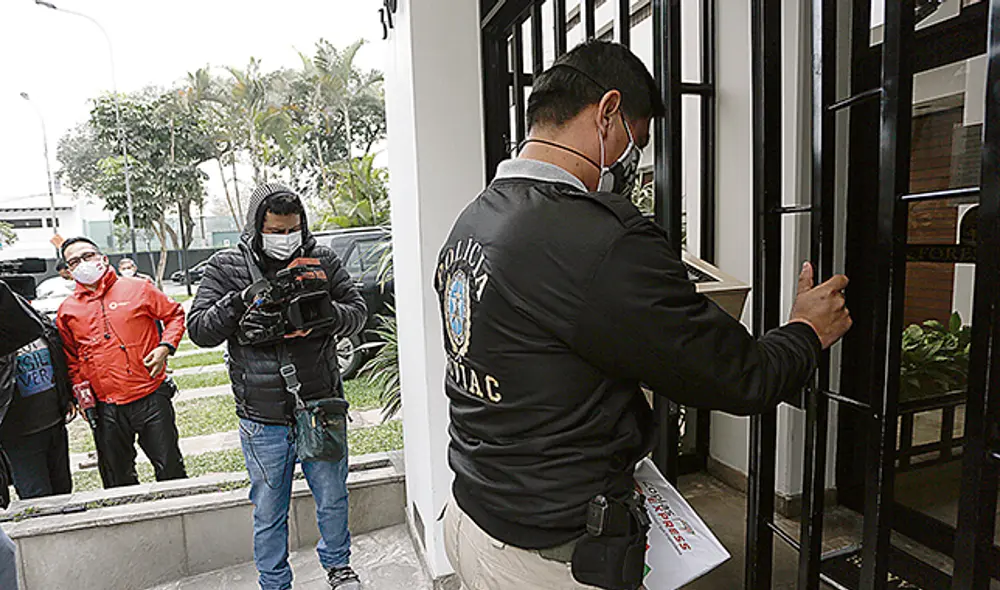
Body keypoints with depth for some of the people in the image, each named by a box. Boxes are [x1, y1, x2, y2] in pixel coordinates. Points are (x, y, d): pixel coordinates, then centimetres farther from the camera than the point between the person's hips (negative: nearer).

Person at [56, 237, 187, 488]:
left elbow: (175, 315, 6)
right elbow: (70, 359, 16)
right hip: (106, 408, 3)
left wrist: (165, 346, -8)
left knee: (170, 468, 7)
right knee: (117, 478, 15)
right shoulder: (67, 310, 9)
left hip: (151, 398, -3)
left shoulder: (138, 288, 0)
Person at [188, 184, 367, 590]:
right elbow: (198, 329, -6)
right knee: (269, 514, 16)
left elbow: (357, 311, -3)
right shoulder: (226, 267, -2)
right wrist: (240, 301, -24)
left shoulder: (322, 260, -1)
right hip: (263, 421, -1)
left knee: (332, 499, 19)